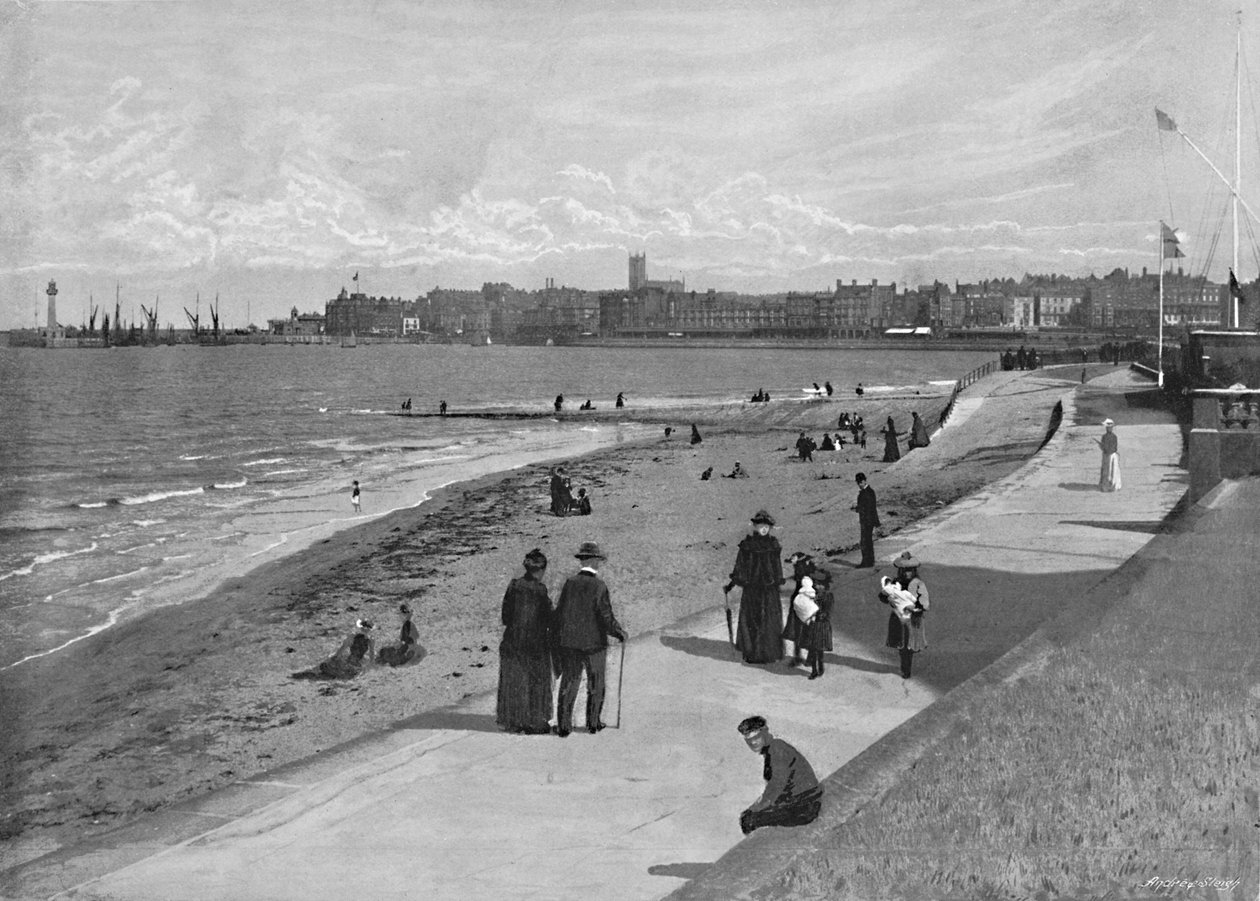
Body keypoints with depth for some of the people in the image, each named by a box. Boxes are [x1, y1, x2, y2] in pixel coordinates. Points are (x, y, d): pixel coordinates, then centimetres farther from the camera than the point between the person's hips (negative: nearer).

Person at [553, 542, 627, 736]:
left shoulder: (569, 583, -4)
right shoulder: (599, 586, -16)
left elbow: (559, 613, 0)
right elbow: (607, 618, -16)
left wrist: (557, 637, 13)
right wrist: (620, 633, 1)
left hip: (569, 643, 3)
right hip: (594, 644, -3)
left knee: (568, 684, 11)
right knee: (595, 685, 15)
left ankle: (564, 725, 10)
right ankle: (593, 723, 23)